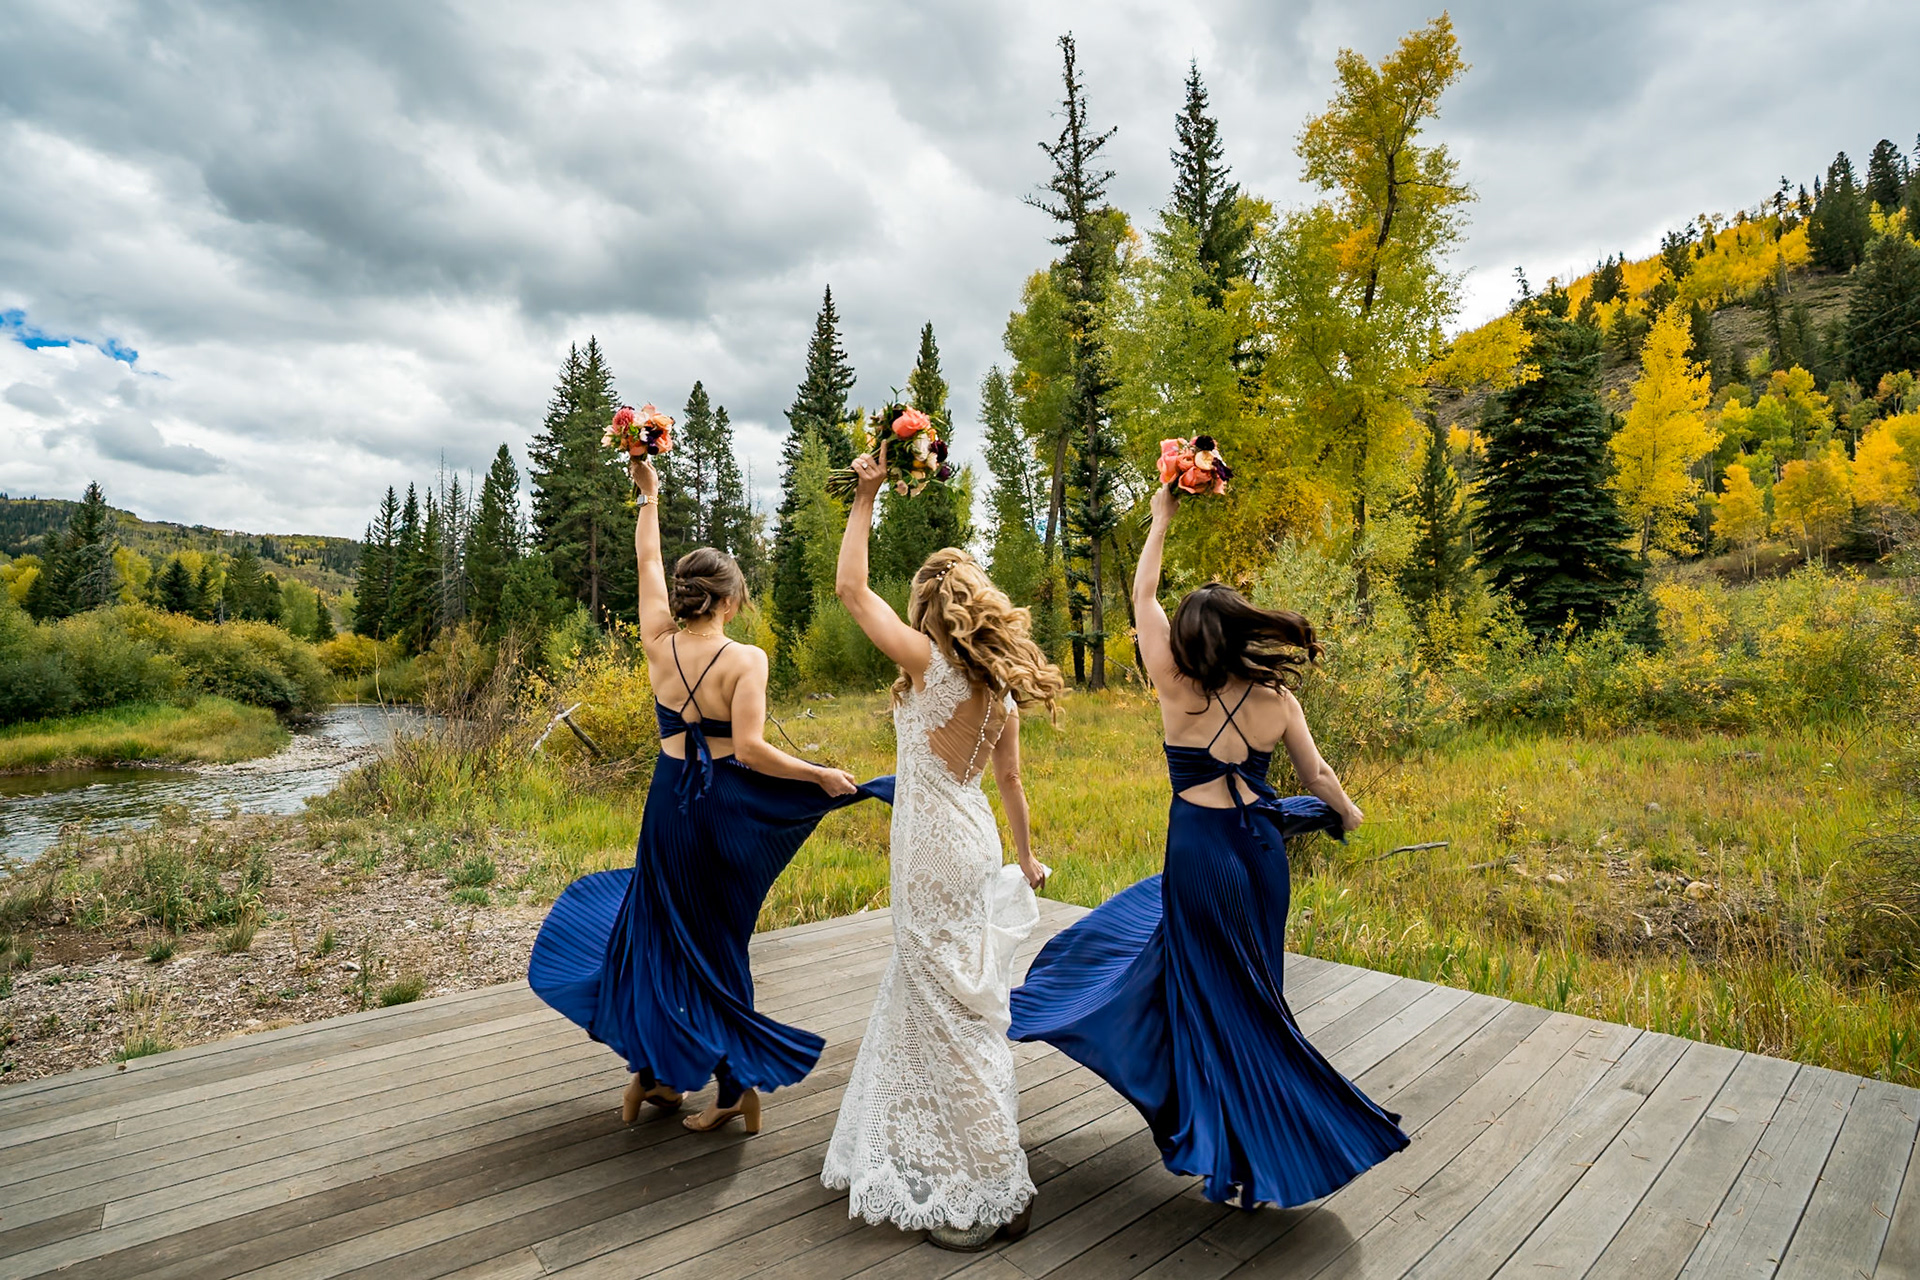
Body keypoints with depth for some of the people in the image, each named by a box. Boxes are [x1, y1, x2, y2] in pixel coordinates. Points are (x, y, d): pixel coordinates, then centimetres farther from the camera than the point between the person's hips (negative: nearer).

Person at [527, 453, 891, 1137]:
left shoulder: (658, 644, -3)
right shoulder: (745, 659, -15)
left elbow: (647, 561, 11)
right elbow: (750, 749, -22)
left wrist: (648, 495, 22)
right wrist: (822, 776, -13)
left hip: (670, 799, 3)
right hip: (727, 804, -3)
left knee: (660, 931, 18)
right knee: (716, 940, 9)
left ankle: (654, 1071, 30)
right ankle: (737, 1082, 18)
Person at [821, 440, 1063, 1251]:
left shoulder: (931, 663, -16)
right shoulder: (1000, 685, 5)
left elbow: (851, 589, -13)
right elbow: (1010, 780, 11)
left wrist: (865, 497, -8)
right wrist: (1026, 857, 23)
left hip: (935, 845, -8)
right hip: (970, 836, 8)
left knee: (949, 1005, 2)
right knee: (926, 991, 22)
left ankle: (989, 1193, 14)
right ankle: (931, 1146, 41)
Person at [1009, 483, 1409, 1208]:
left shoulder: (1176, 690, -15)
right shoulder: (1278, 701, -7)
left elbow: (1143, 596, -6)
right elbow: (1319, 777, 6)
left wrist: (1162, 518, 4)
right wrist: (1348, 814, 28)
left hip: (1199, 855, -4)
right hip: (1258, 848, 4)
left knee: (1217, 1002, 10)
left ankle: (1248, 1158, 23)